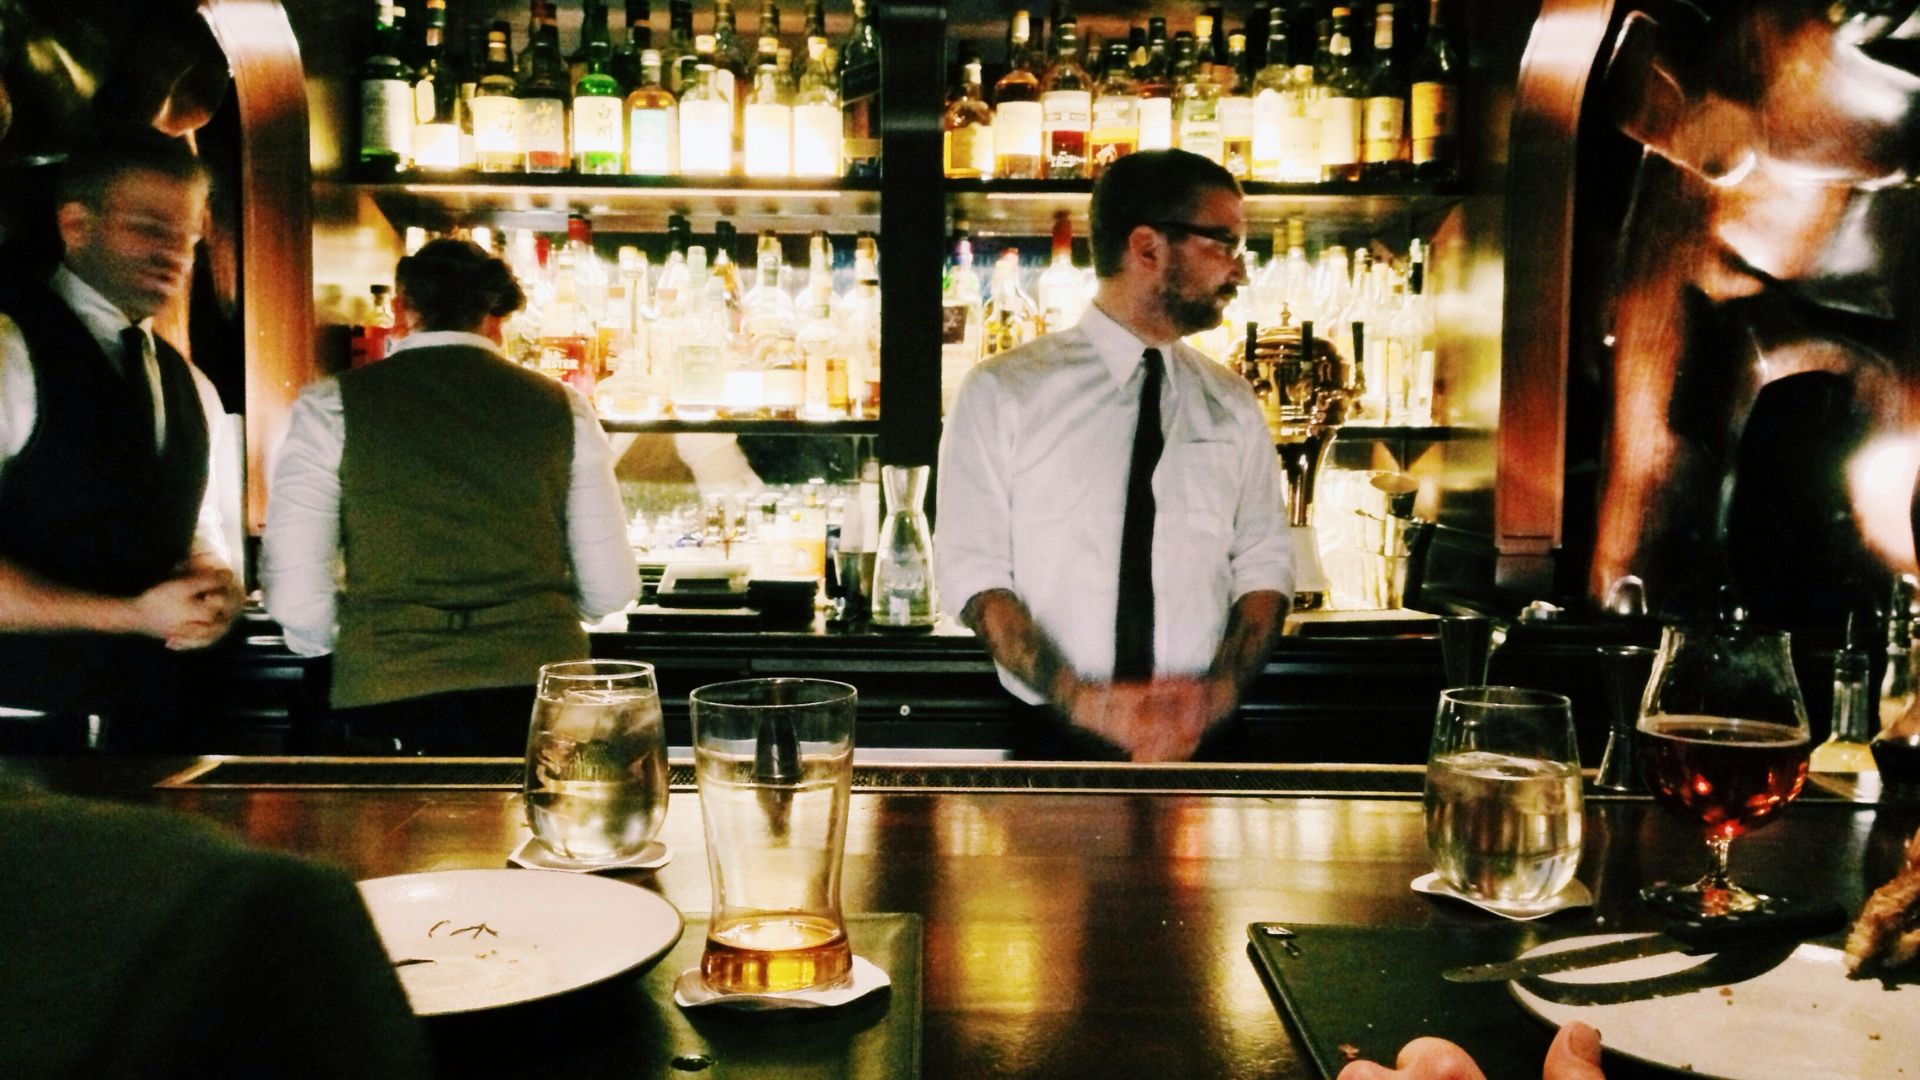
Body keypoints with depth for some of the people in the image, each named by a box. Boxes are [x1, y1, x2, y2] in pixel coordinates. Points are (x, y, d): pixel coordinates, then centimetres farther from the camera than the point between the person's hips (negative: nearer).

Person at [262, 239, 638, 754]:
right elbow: (610, 589, 7)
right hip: (538, 689, 1)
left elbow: (294, 593, -4)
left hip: (390, 696, -1)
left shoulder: (331, 406, 2)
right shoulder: (561, 407, 6)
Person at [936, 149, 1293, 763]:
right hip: (1056, 739, -2)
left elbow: (1264, 566, 7)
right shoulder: (1002, 393, -2)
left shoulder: (1232, 407, 8)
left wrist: (1218, 692, -11)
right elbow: (973, 573, -6)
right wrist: (1084, 700, -16)